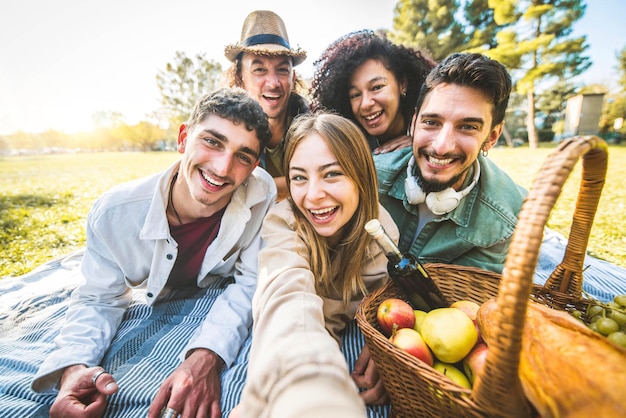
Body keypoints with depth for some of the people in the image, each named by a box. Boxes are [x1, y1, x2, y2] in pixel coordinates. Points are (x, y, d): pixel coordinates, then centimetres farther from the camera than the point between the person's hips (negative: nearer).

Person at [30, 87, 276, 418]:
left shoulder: (262, 195, -30)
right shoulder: (114, 214, -26)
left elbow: (250, 282, -23)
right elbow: (98, 300, -12)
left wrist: (208, 355, -37)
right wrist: (73, 367, -30)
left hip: (226, 318, 0)